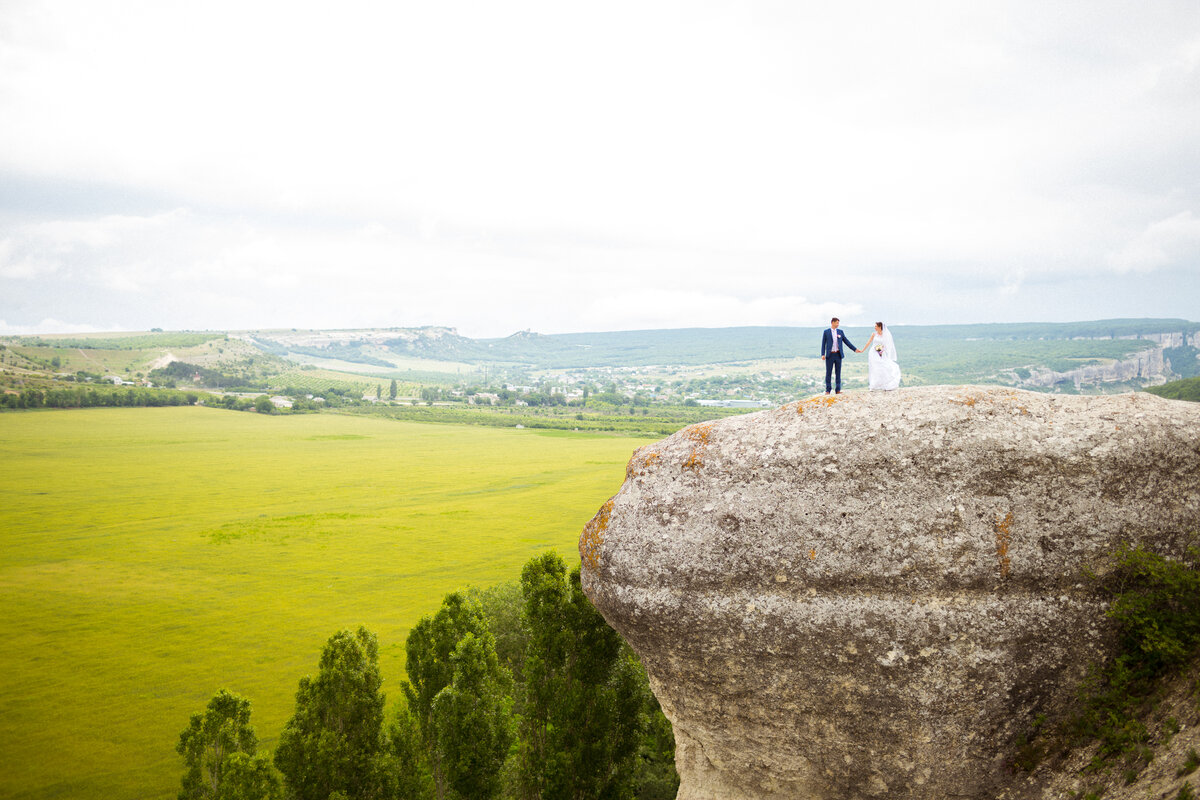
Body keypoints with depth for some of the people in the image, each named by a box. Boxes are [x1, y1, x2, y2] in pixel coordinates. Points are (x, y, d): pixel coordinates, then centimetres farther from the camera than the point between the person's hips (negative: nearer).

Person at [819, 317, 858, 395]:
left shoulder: (840, 332, 9)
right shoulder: (826, 332, 1)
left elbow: (846, 341, 11)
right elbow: (823, 344, -1)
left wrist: (855, 349, 7)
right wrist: (823, 355, -11)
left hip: (838, 355, 3)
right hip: (830, 355, -3)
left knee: (838, 372, 4)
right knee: (828, 372, 0)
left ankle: (838, 390, 7)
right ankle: (828, 390, 6)